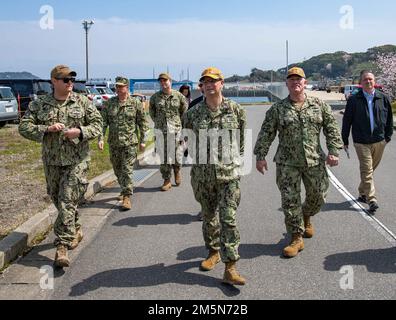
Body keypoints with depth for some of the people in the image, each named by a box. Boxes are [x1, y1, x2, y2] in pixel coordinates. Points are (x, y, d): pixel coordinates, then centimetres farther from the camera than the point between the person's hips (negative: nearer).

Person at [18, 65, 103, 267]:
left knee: (67, 202, -10)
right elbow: (24, 128, -1)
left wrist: (79, 131, -18)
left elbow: (97, 124, 0)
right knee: (58, 200, 15)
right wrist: (47, 129, -17)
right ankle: (76, 230, 38)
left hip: (77, 161, -3)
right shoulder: (39, 105, 3)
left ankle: (62, 247, -8)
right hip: (51, 161, 3)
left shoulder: (82, 102, 1)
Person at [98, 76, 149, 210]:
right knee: (117, 170, 15)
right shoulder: (109, 103, 6)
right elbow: (103, 122, 5)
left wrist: (143, 141, -2)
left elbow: (143, 123, 1)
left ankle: (127, 197, -4)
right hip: (113, 143, 4)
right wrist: (101, 138, -6)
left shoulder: (136, 103, -1)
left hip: (130, 143, -4)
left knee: (127, 170, -7)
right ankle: (124, 190, 36)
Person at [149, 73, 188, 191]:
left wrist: (178, 121, 11)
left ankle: (177, 171, 33)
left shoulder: (179, 96, 1)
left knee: (176, 154, 0)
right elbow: (151, 111, 20)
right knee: (163, 156, 1)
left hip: (175, 129, -1)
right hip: (160, 130, 2)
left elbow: (184, 110, 13)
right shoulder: (155, 97, 6)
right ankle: (167, 181, 10)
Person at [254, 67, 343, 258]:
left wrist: (334, 151, -4)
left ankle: (306, 216, 44)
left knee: (318, 196, 11)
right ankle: (297, 238, 12)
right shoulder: (277, 109, 1)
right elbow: (266, 134, 2)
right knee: (290, 201, -1)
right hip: (287, 164, -1)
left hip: (315, 162, 2)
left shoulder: (319, 106, 5)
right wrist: (260, 156, -3)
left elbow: (332, 130, 6)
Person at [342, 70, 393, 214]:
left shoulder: (383, 98, 3)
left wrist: (388, 136, 13)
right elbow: (347, 121, 2)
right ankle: (372, 200, -6)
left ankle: (363, 193, 32)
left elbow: (389, 118, 13)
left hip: (379, 141, 3)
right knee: (367, 171, -6)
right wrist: (345, 140, 3)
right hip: (361, 142, -3)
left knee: (370, 169, 14)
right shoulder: (354, 100, -3)